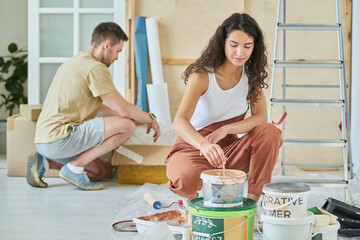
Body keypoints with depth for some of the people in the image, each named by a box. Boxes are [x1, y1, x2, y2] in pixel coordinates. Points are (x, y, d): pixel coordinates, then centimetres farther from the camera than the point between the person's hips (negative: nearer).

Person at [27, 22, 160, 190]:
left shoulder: (77, 61, 21)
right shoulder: (96, 67, -12)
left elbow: (98, 108, 29)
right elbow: (124, 110, -12)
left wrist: (141, 120, 29)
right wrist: (150, 119, 8)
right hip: (59, 137, -10)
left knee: (97, 172, 24)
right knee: (126, 125, -14)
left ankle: (44, 162, 9)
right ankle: (74, 167, -10)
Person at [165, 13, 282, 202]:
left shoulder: (251, 74, -2)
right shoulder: (202, 75, -17)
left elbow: (261, 116, -9)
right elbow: (179, 121, -30)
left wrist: (225, 129, -27)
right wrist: (204, 145, -51)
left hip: (229, 149, 4)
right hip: (194, 148, -4)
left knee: (269, 132, -23)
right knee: (187, 179, -38)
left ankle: (252, 198, -16)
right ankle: (194, 195, 1)